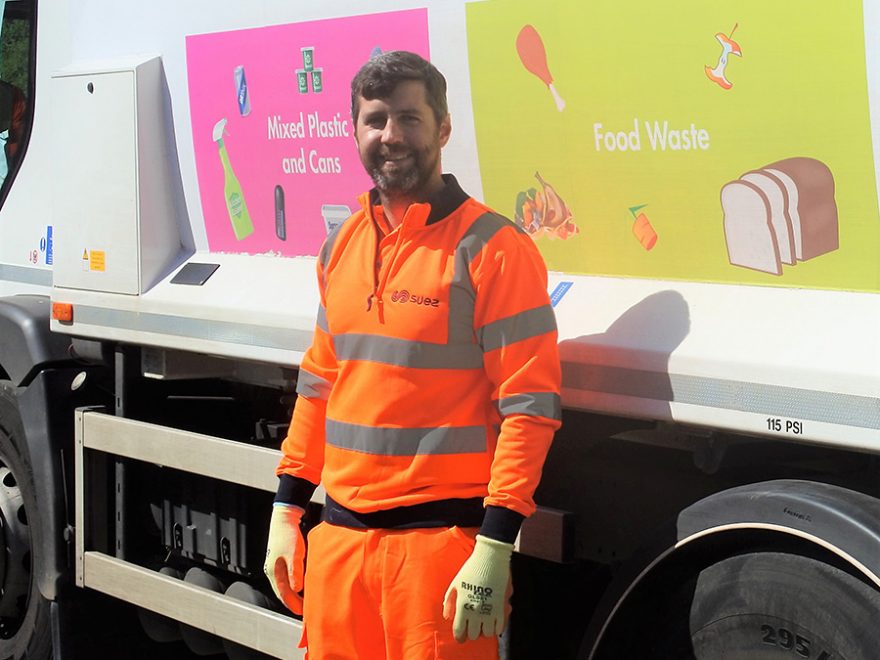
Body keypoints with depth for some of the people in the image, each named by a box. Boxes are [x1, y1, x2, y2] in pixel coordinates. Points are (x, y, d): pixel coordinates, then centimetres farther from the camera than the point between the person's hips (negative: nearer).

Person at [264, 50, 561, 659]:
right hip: (339, 534, 6)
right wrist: (286, 512, 15)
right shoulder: (343, 245, 11)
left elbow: (530, 407, -13)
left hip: (440, 537, -6)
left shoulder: (493, 248, -10)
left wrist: (494, 546, -17)